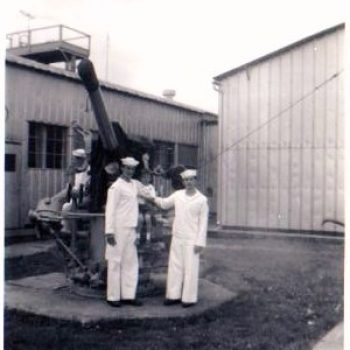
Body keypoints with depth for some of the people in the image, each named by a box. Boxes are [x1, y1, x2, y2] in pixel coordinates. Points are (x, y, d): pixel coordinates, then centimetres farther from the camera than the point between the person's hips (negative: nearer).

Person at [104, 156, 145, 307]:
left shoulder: (135, 184, 12)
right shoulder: (116, 187, -10)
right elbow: (110, 210, -14)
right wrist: (109, 232, -18)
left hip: (131, 229, 8)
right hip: (119, 229, -8)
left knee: (131, 262, 9)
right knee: (115, 262, 0)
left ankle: (128, 295, 16)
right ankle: (113, 296, 8)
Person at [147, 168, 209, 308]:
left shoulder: (202, 199, -6)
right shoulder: (178, 194, 5)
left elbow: (203, 223, -7)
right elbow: (165, 203, 21)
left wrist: (200, 242, -12)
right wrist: (153, 198, 3)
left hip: (191, 240, -4)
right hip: (176, 238, 5)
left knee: (190, 269, -1)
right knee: (174, 266, 9)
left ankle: (189, 298, 8)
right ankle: (174, 295, 18)